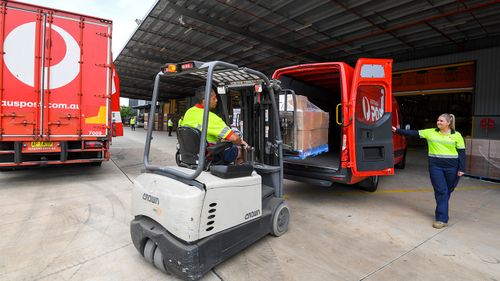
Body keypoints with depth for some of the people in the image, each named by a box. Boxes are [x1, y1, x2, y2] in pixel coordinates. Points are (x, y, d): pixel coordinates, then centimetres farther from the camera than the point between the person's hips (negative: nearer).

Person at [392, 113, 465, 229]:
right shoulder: (430, 132, 4)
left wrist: (461, 169, -5)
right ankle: (442, 219, 1)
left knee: (448, 191, 13)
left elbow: (462, 152, 1)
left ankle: (441, 213, 31)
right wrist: (397, 130, -5)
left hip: (451, 167, 1)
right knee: (441, 191, -4)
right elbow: (413, 133, 1)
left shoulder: (456, 135, 1)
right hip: (435, 166, 0)